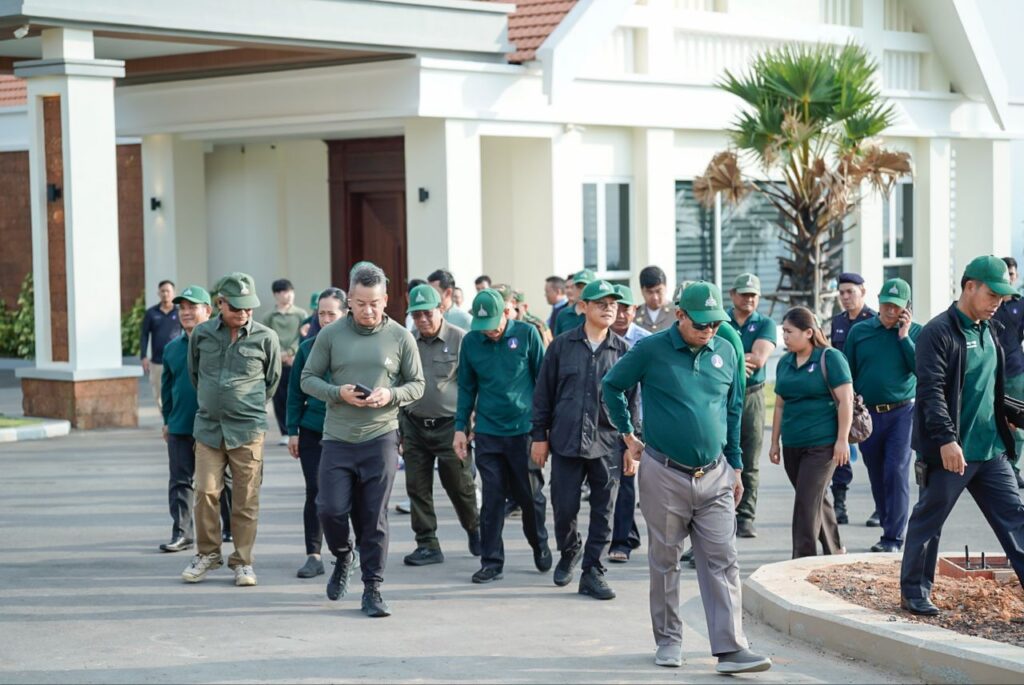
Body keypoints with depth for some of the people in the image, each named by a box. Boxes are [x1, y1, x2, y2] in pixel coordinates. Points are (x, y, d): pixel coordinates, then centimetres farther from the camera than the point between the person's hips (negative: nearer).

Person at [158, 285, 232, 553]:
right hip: (180, 428, 4)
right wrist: (167, 420, 15)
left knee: (222, 479, 9)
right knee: (180, 481, 1)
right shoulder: (172, 347, 9)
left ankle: (231, 528, 23)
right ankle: (182, 533, 3)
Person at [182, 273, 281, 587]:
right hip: (208, 427, 1)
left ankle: (243, 561, 11)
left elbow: (272, 380, 13)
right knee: (206, 491, -4)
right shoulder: (201, 334, 3)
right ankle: (207, 553, 13)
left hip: (248, 430, -1)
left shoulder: (266, 337, -1)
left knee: (246, 499, 1)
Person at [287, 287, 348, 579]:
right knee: (315, 492, -2)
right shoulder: (308, 348, 4)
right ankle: (313, 556, 3)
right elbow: (295, 391, 7)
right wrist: (293, 431, 2)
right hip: (313, 431, 1)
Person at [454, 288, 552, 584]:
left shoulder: (527, 334, -4)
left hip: (524, 429, -1)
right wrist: (460, 428, 6)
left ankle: (540, 545, 33)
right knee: (492, 499, 2)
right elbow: (467, 388, 10)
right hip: (487, 433, 2)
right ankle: (491, 562, 8)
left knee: (528, 495, 9)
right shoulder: (471, 342, 2)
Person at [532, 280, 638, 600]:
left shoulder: (623, 351, 5)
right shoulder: (562, 346, 3)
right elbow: (544, 393, 7)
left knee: (603, 512, 2)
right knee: (564, 508, 3)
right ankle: (570, 552, 31)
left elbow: (632, 399, 8)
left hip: (607, 444, 1)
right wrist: (540, 435, 4)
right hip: (566, 441, 0)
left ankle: (592, 572, 11)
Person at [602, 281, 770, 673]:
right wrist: (628, 436, 6)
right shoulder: (651, 350, -6)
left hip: (715, 476, 3)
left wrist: (736, 468, 16)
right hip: (664, 475, -3)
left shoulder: (725, 353, 6)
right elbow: (611, 386, 6)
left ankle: (730, 649, -5)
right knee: (665, 561, 7)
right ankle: (668, 640, 19)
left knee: (722, 562, -3)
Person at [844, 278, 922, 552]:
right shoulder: (859, 332, 6)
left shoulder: (915, 332, 3)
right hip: (868, 414, 3)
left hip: (902, 412, -3)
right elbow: (848, 375, 11)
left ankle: (894, 537, -6)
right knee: (877, 478, 8)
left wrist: (904, 336, -12)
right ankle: (889, 530, 21)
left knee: (897, 474, -10)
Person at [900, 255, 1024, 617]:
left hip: (991, 450, 7)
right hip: (950, 451, -7)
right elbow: (931, 390, -20)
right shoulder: (938, 332, -13)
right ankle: (913, 591, 17)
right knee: (928, 521, 5)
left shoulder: (990, 331, 13)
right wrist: (946, 439, -28)